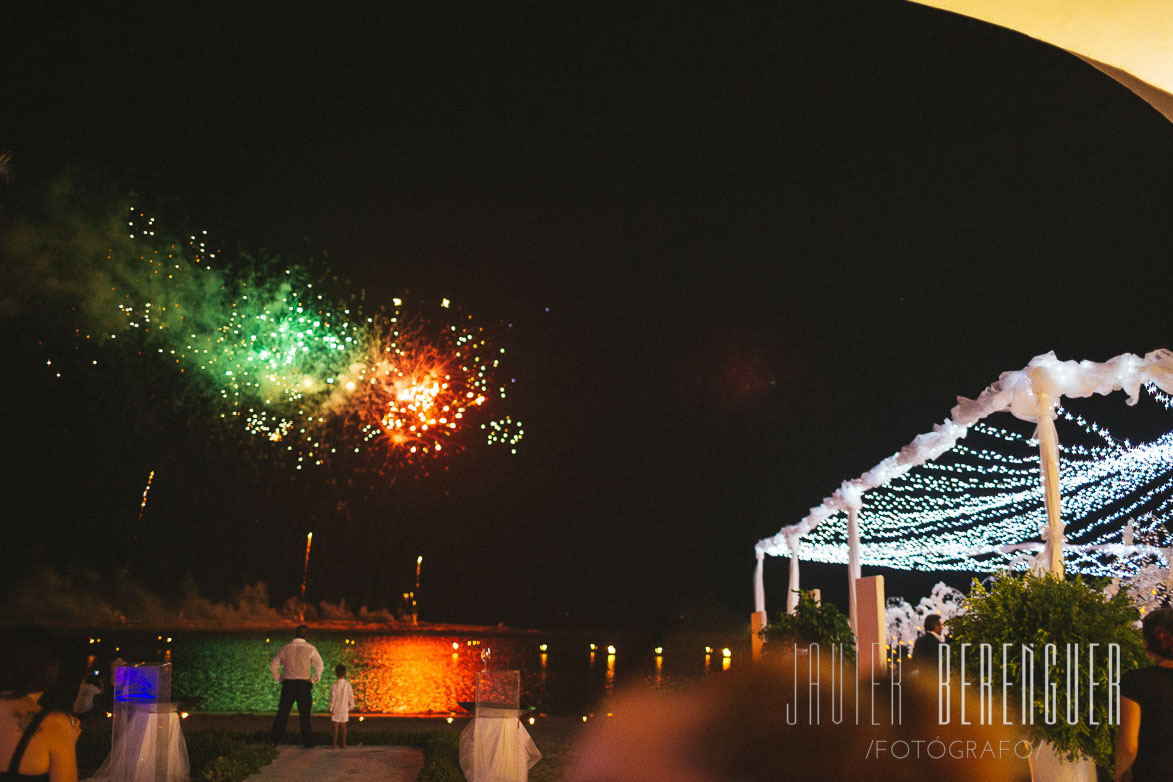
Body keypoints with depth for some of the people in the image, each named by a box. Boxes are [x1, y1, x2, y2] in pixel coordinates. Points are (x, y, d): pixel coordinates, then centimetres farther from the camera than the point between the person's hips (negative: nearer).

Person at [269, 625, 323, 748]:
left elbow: (273, 666, 8)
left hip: (287, 684, 2)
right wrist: (314, 680, -5)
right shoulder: (310, 648, -3)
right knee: (305, 715, 4)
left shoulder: (285, 648, 6)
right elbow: (319, 665, -14)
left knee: (282, 713, 9)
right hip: (304, 684, -2)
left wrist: (279, 679, 13)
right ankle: (307, 742, 4)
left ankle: (274, 740, 8)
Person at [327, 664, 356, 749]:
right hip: (345, 709, 3)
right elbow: (351, 697, 3)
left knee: (336, 726, 1)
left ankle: (335, 744, 1)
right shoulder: (348, 685, -4)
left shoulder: (334, 686, -13)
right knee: (343, 726, 10)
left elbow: (332, 698, -12)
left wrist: (330, 709, -4)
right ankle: (344, 744, 11)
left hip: (336, 710, -3)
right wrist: (351, 706, 15)